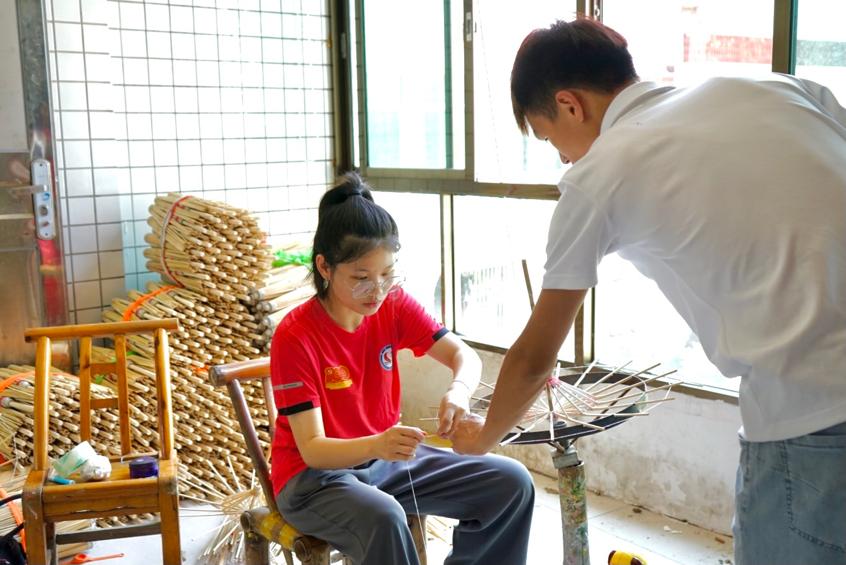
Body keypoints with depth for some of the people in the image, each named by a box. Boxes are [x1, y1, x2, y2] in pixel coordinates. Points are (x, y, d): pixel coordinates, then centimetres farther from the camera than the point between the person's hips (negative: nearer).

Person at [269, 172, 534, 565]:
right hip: (314, 474, -5)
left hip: (384, 455, 6)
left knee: (513, 483, -6)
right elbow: (312, 449, -25)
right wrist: (376, 445, -45)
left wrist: (459, 390, -32)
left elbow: (464, 355, -8)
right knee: (383, 517, -38)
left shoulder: (394, 305, -7)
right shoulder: (295, 336, -22)